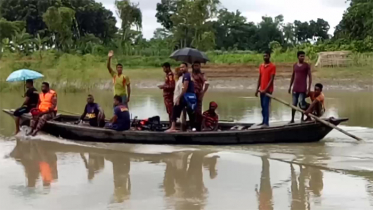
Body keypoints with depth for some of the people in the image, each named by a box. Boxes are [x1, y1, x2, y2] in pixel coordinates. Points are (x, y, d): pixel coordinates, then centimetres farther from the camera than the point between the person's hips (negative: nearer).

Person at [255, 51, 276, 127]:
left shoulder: (272, 66, -9)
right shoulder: (261, 66, 12)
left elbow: (272, 79, -13)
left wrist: (266, 89, -19)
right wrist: (257, 89, 7)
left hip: (268, 90, -7)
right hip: (261, 90, 7)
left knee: (266, 106, -10)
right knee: (263, 106, 10)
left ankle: (266, 123, -9)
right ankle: (264, 121, 18)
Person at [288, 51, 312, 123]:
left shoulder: (307, 65, -4)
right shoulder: (294, 65, 9)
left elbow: (310, 77, -5)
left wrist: (309, 88, -11)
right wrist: (290, 86, 14)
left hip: (303, 88, -4)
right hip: (295, 88, 4)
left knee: (302, 103, -5)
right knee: (294, 104, 6)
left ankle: (302, 118, 7)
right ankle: (292, 119, 13)